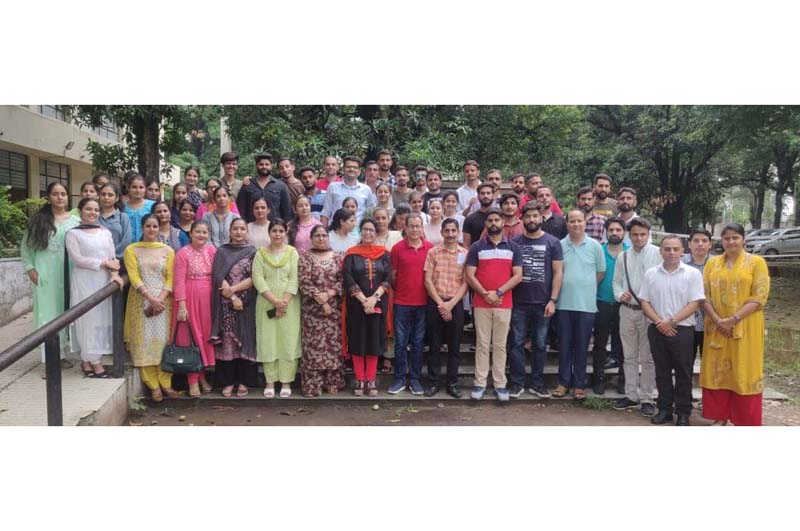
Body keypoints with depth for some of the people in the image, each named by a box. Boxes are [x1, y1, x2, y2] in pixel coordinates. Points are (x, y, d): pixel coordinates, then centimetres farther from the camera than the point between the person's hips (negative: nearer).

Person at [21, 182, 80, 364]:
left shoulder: (75, 220, 5)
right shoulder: (39, 220, 2)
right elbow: (25, 246, 6)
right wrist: (29, 268, -2)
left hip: (68, 273, 2)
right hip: (46, 273, -2)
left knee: (67, 311, 8)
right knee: (48, 311, 2)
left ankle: (62, 353, 20)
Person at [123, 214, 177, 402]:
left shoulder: (167, 250, 9)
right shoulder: (132, 250, 4)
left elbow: (171, 278, 2)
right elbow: (134, 277, -5)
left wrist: (160, 299, -13)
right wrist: (151, 299, -16)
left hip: (163, 300, 1)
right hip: (141, 301, -1)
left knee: (164, 339, -1)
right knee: (144, 341, -3)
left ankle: (165, 383, 5)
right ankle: (153, 386, 2)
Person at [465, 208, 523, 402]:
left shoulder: (513, 247, 6)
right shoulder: (477, 247, 4)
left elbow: (518, 275, -1)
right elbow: (469, 275, -1)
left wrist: (498, 293, -12)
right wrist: (485, 294, -13)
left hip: (504, 304, 1)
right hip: (481, 303, 0)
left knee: (500, 345, 6)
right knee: (482, 344, 3)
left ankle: (500, 384, 11)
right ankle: (480, 383, 8)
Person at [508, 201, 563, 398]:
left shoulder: (552, 242, 1)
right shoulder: (514, 242, 4)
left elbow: (558, 273, -1)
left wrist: (552, 300, -8)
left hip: (542, 303, 0)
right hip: (519, 302, 1)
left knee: (540, 345, 8)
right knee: (517, 343, 3)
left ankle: (537, 383, 18)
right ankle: (517, 383, 12)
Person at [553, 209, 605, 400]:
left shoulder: (595, 246, 0)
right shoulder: (559, 245, 1)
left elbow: (601, 272, 7)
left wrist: (587, 288, 6)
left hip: (586, 304, -1)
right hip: (564, 303, 1)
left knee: (582, 346, 6)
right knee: (564, 345, 7)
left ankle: (579, 384, 15)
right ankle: (564, 382, 17)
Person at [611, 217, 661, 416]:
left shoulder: (658, 254, -5)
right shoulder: (623, 257, 8)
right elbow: (617, 282, 15)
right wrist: (620, 294, -5)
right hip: (627, 310, 4)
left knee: (647, 358, 3)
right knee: (629, 356, 13)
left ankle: (646, 398, 12)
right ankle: (631, 395, 23)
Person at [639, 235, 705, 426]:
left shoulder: (692, 274, -2)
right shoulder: (651, 274, 6)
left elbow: (694, 303, -7)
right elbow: (645, 303, 5)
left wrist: (671, 321, -14)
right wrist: (659, 322, -9)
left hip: (682, 330, -2)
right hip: (658, 330, 3)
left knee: (683, 373, 4)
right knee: (662, 372, 10)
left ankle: (683, 413, 14)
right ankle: (664, 409, 20)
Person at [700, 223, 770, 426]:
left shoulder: (756, 262, -2)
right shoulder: (712, 263, 8)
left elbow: (759, 298, -9)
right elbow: (705, 296, 4)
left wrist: (734, 319, -17)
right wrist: (718, 320, -11)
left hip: (745, 328, -3)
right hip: (716, 328, 3)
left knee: (744, 372, 1)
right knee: (717, 371, 7)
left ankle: (746, 421, 11)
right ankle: (720, 417, 18)